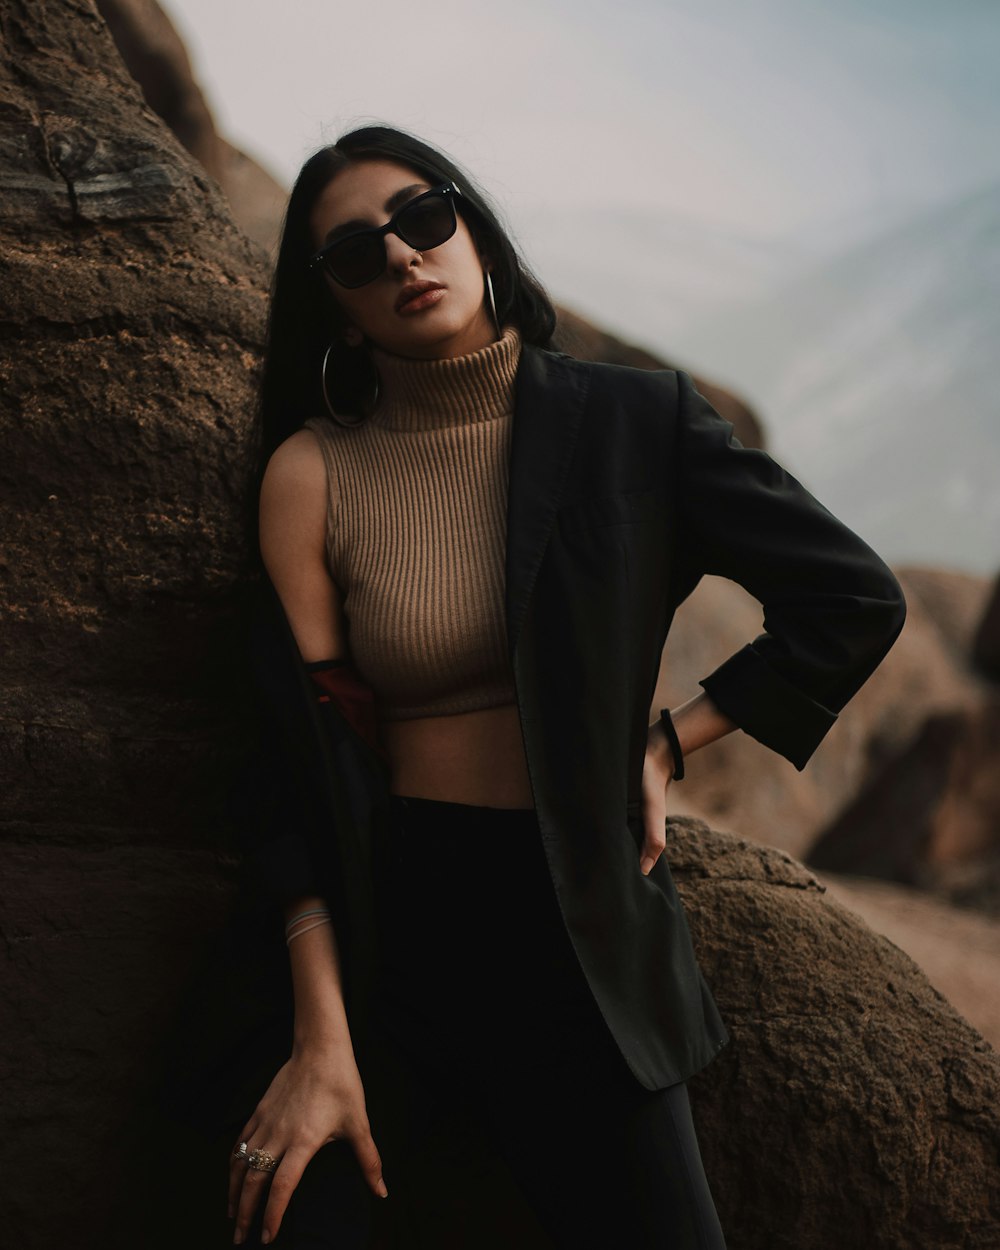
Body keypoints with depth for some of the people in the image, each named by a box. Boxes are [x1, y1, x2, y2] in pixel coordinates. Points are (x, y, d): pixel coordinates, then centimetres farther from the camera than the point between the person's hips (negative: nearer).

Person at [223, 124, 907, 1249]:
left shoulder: (632, 424, -1)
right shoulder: (312, 473, -2)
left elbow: (855, 604, 5)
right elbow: (303, 768, -7)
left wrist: (667, 743, 1)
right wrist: (321, 1039, -13)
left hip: (582, 936, 1)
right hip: (385, 932, 0)